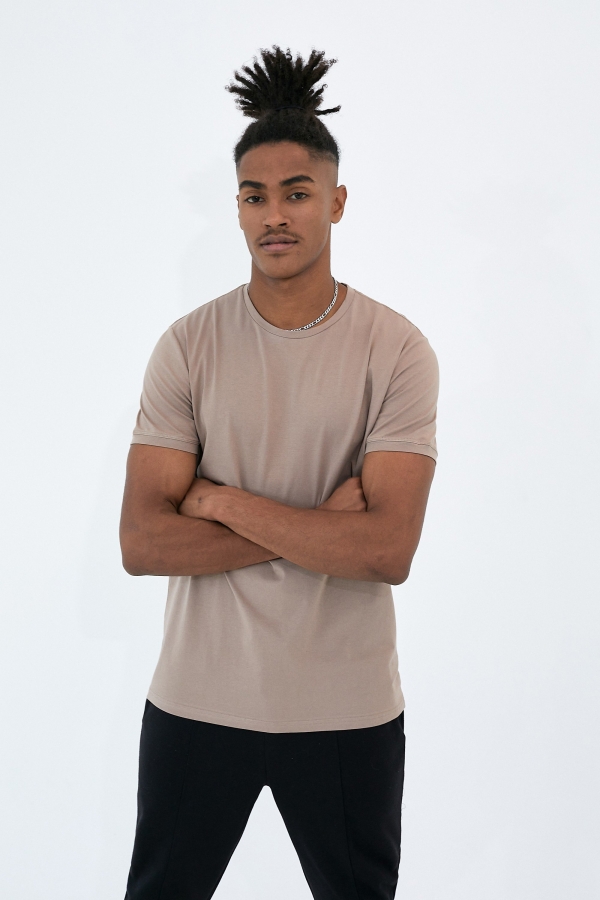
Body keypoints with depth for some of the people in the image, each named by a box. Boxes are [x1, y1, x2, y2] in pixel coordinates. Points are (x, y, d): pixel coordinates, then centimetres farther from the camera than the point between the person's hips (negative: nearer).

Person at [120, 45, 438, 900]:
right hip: (198, 697, 1)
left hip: (348, 709, -1)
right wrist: (320, 526, -17)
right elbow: (141, 543, -12)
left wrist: (222, 501, -16)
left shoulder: (397, 350, -9)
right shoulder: (188, 346, -5)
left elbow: (388, 550, -19)